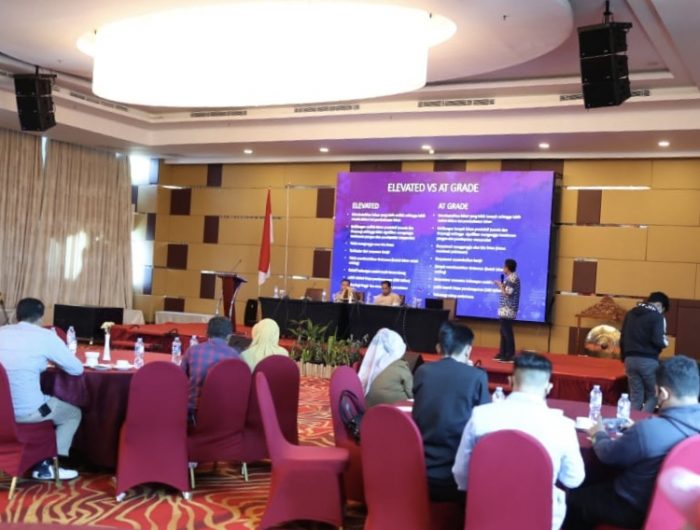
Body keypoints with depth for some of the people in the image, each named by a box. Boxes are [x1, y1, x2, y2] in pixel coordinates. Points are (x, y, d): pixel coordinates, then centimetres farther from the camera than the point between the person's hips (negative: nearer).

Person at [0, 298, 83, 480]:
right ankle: (46, 466, 12)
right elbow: (77, 369, 0)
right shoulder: (45, 336, -8)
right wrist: (54, 361, 18)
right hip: (27, 411, -6)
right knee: (73, 414, 20)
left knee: (50, 404, 32)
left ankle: (40, 460, 25)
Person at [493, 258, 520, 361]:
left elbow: (507, 293, -19)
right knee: (504, 331, 13)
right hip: (506, 309, 11)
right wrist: (501, 285, 18)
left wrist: (500, 285, -7)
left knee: (507, 332, -7)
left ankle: (510, 355, -5)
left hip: (507, 310, -11)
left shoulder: (512, 278, -15)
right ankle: (503, 353, 19)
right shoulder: (511, 278, 16)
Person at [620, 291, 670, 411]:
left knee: (635, 396, 10)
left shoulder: (630, 313, 13)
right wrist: (665, 343, 6)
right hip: (648, 361, -5)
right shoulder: (657, 316, -7)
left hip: (630, 359, 6)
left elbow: (622, 338, 14)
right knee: (653, 395, 6)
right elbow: (657, 341, -16)